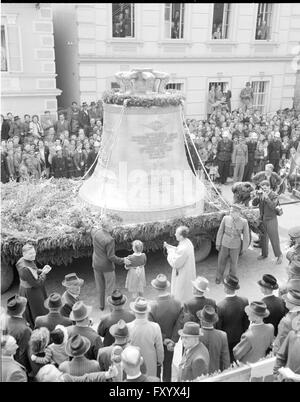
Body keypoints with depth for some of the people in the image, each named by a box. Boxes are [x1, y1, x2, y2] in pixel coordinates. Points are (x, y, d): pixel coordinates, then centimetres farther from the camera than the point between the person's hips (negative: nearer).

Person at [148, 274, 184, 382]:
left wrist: (164, 340, -13)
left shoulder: (152, 307, -28)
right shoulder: (178, 304, -18)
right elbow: (179, 325, -15)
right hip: (171, 341, 3)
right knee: (168, 366, 23)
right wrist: (172, 341, -11)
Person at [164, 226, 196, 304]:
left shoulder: (183, 249, -33)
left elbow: (175, 263, -25)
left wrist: (170, 251, -15)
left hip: (183, 275, -9)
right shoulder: (187, 242, -5)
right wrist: (169, 246, 1)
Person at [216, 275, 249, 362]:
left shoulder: (220, 306, -30)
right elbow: (246, 322, -3)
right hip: (239, 338, 4)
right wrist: (243, 334, 14)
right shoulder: (244, 301, -17)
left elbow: (218, 326, -17)